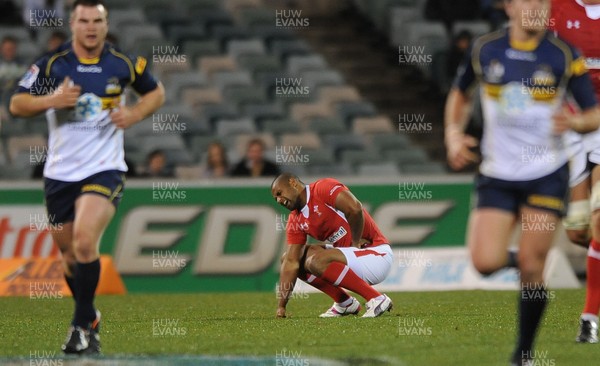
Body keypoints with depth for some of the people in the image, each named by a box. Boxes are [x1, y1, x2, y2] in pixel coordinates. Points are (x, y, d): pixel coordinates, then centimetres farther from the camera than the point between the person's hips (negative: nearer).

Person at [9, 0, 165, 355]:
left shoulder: (123, 64, -2)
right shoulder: (51, 64, -3)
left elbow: (156, 92, 15)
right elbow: (17, 103, -1)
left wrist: (134, 113, -5)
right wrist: (51, 100, -19)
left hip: (104, 169, -2)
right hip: (60, 172, 2)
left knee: (85, 241, -22)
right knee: (70, 254, 10)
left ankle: (82, 326, -14)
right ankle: (90, 316, 35)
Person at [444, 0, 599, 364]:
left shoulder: (563, 56, -6)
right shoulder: (485, 50, 0)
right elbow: (460, 93, 18)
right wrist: (454, 133, 2)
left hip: (547, 174, -2)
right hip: (497, 175, 2)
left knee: (531, 269, -7)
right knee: (486, 263, -14)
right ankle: (508, 252, 24)